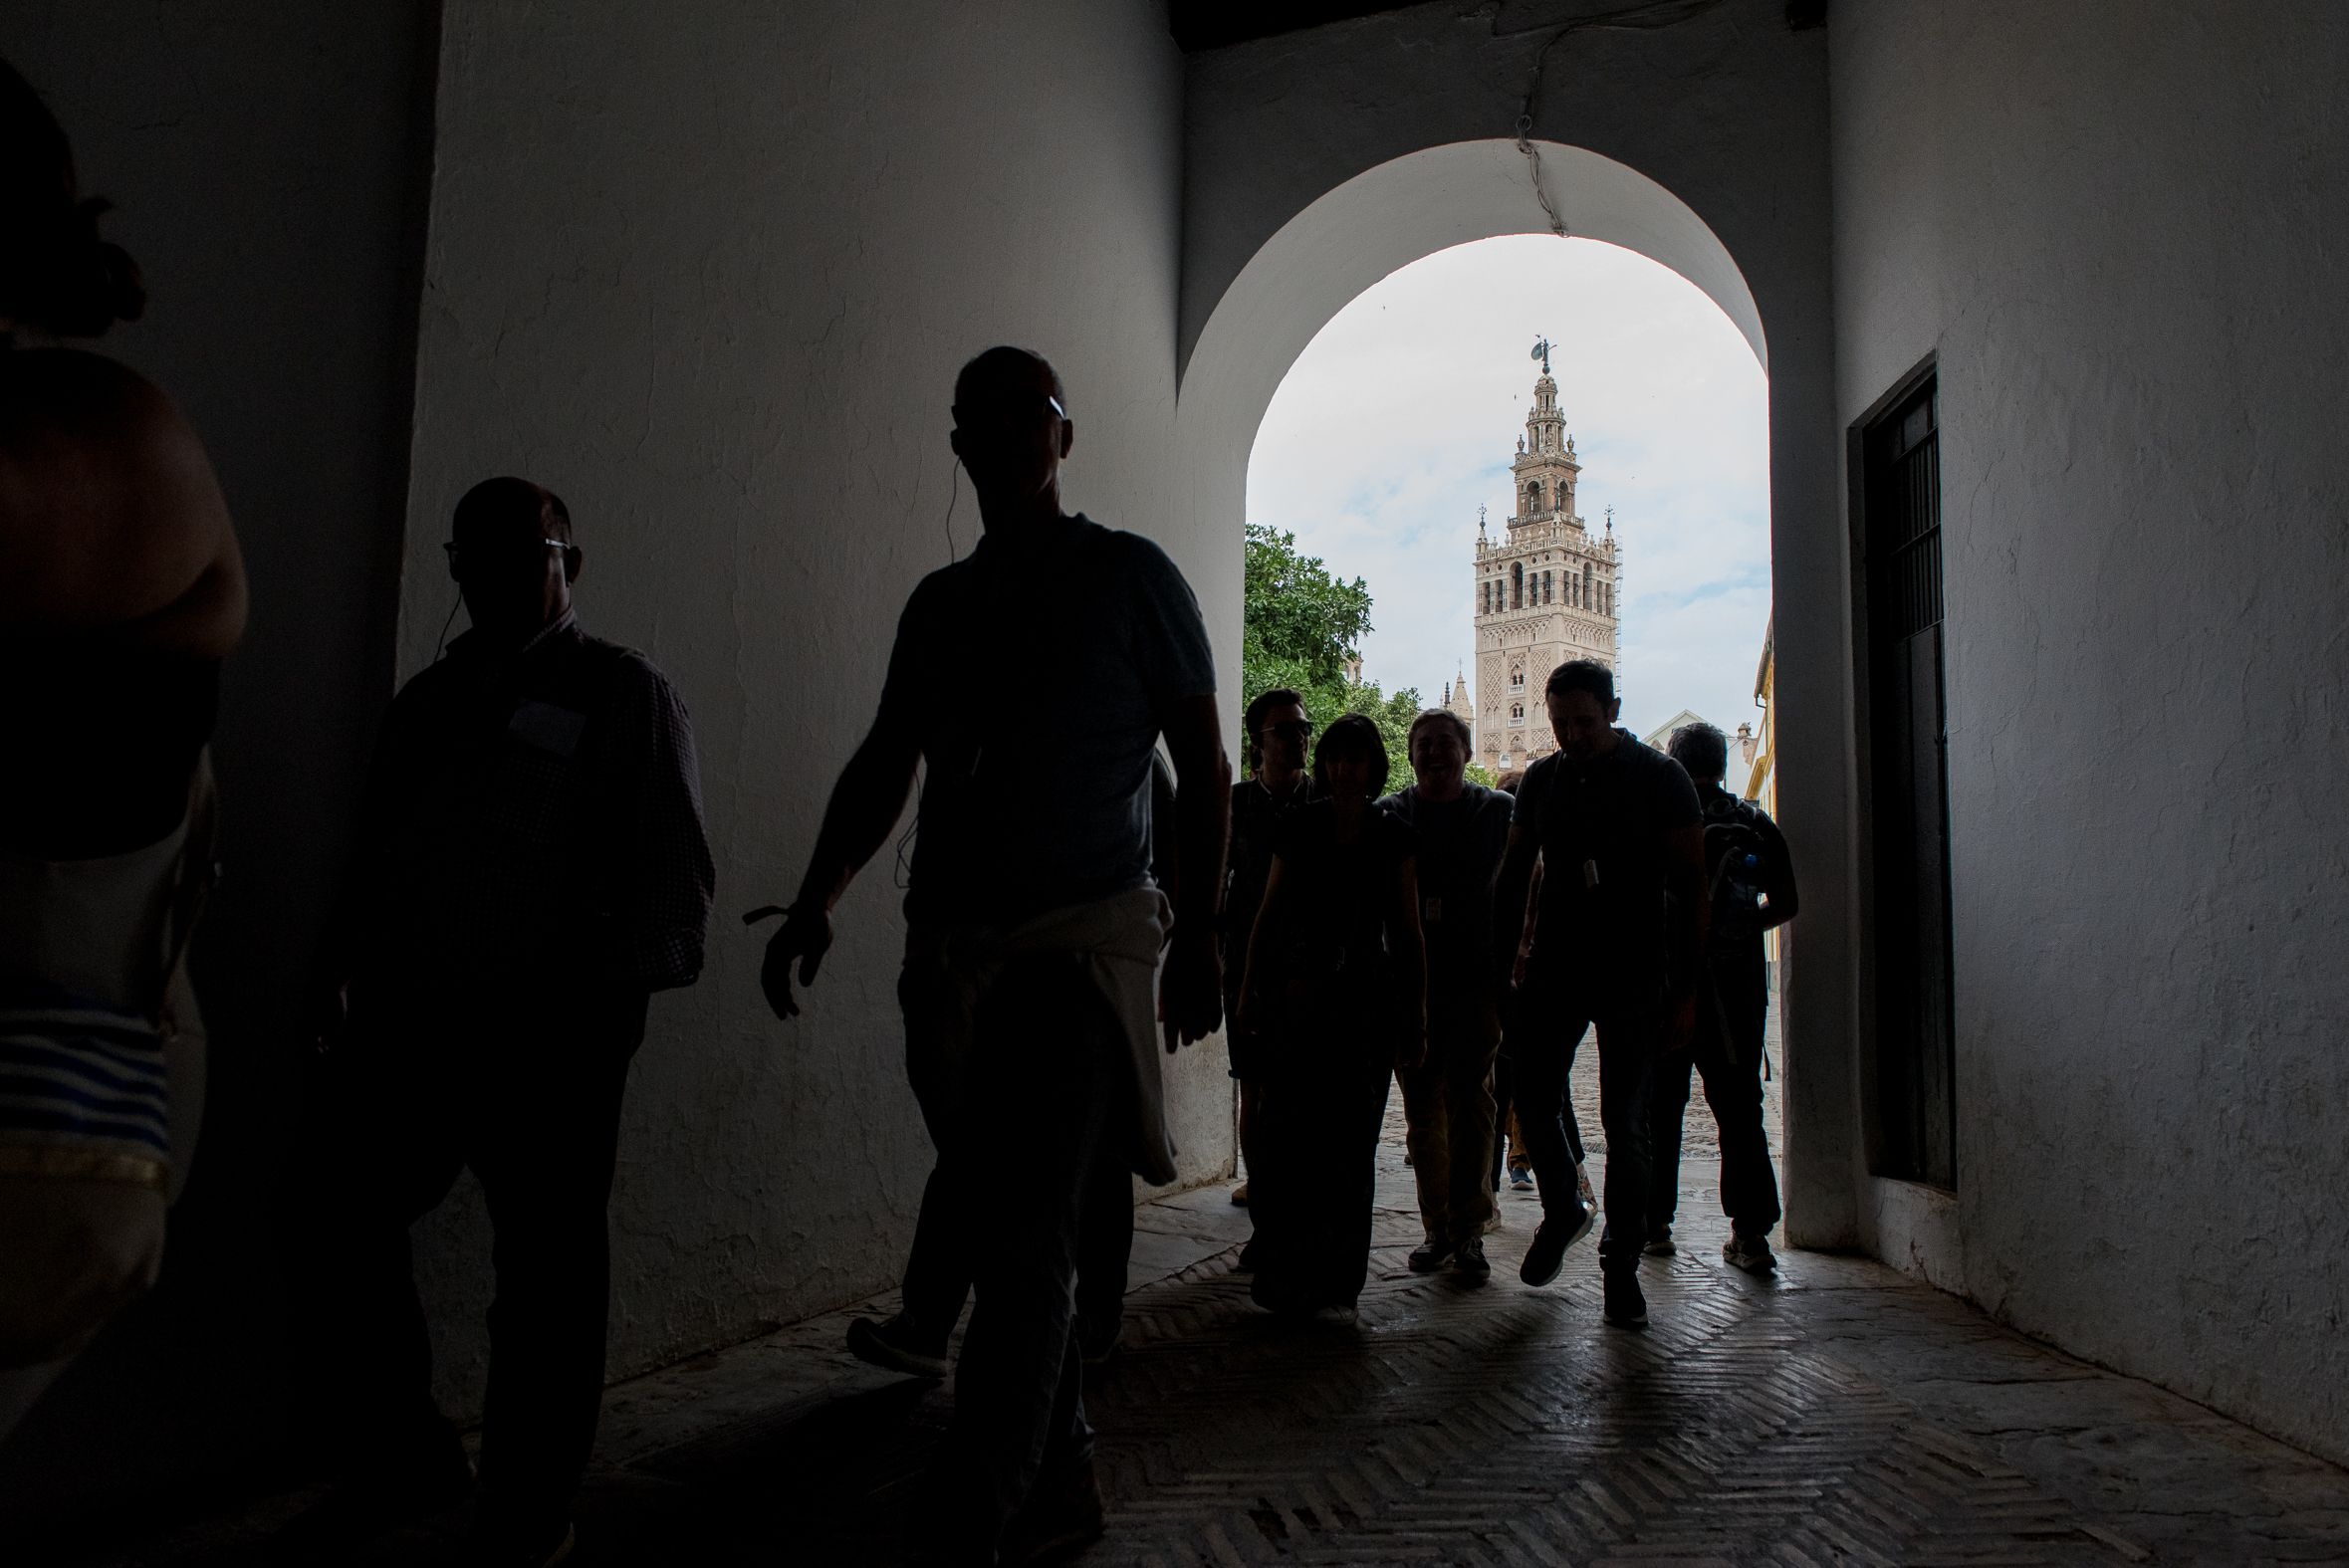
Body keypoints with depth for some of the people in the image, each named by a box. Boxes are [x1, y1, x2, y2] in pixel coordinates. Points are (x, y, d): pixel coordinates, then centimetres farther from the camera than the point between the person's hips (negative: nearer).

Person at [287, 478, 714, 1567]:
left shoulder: (625, 694, 3)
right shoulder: (425, 700, 20)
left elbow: (671, 874, -5)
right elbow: (373, 855, 22)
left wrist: (612, 995, -17)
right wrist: (342, 962, 7)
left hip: (550, 1033, -5)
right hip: (409, 1018, 6)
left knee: (547, 1265, 1)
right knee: (345, 1226, 5)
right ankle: (402, 1464, 26)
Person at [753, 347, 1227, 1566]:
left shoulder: (1130, 576, 4)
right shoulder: (939, 602, 17)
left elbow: (1202, 769, 2)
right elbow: (885, 766, 18)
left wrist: (1200, 936, -5)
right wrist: (815, 903, 6)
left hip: (1082, 943, -5)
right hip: (951, 952, 5)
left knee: (1029, 1245, -11)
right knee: (1004, 1236, 10)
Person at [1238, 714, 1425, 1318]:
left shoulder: (1393, 837, 6)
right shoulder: (1297, 827, 6)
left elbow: (1409, 934, 7)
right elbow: (1267, 915, 10)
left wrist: (1416, 1018, 5)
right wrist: (1249, 990, 7)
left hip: (1367, 1002, 0)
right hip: (1297, 998, 0)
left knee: (1351, 1138, 2)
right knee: (1289, 1130, -7)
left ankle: (1335, 1275, 13)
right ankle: (1288, 1272, 1)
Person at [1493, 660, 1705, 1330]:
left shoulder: (1660, 777, -3)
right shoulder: (1541, 779, 8)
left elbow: (1690, 889, -4)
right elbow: (1513, 880, 14)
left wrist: (1685, 991, -9)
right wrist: (1499, 973, 8)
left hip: (1633, 978, -3)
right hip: (1553, 971, 3)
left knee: (1625, 1122, -1)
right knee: (1532, 1098, -1)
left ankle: (1621, 1263, 11)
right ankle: (1562, 1211, 25)